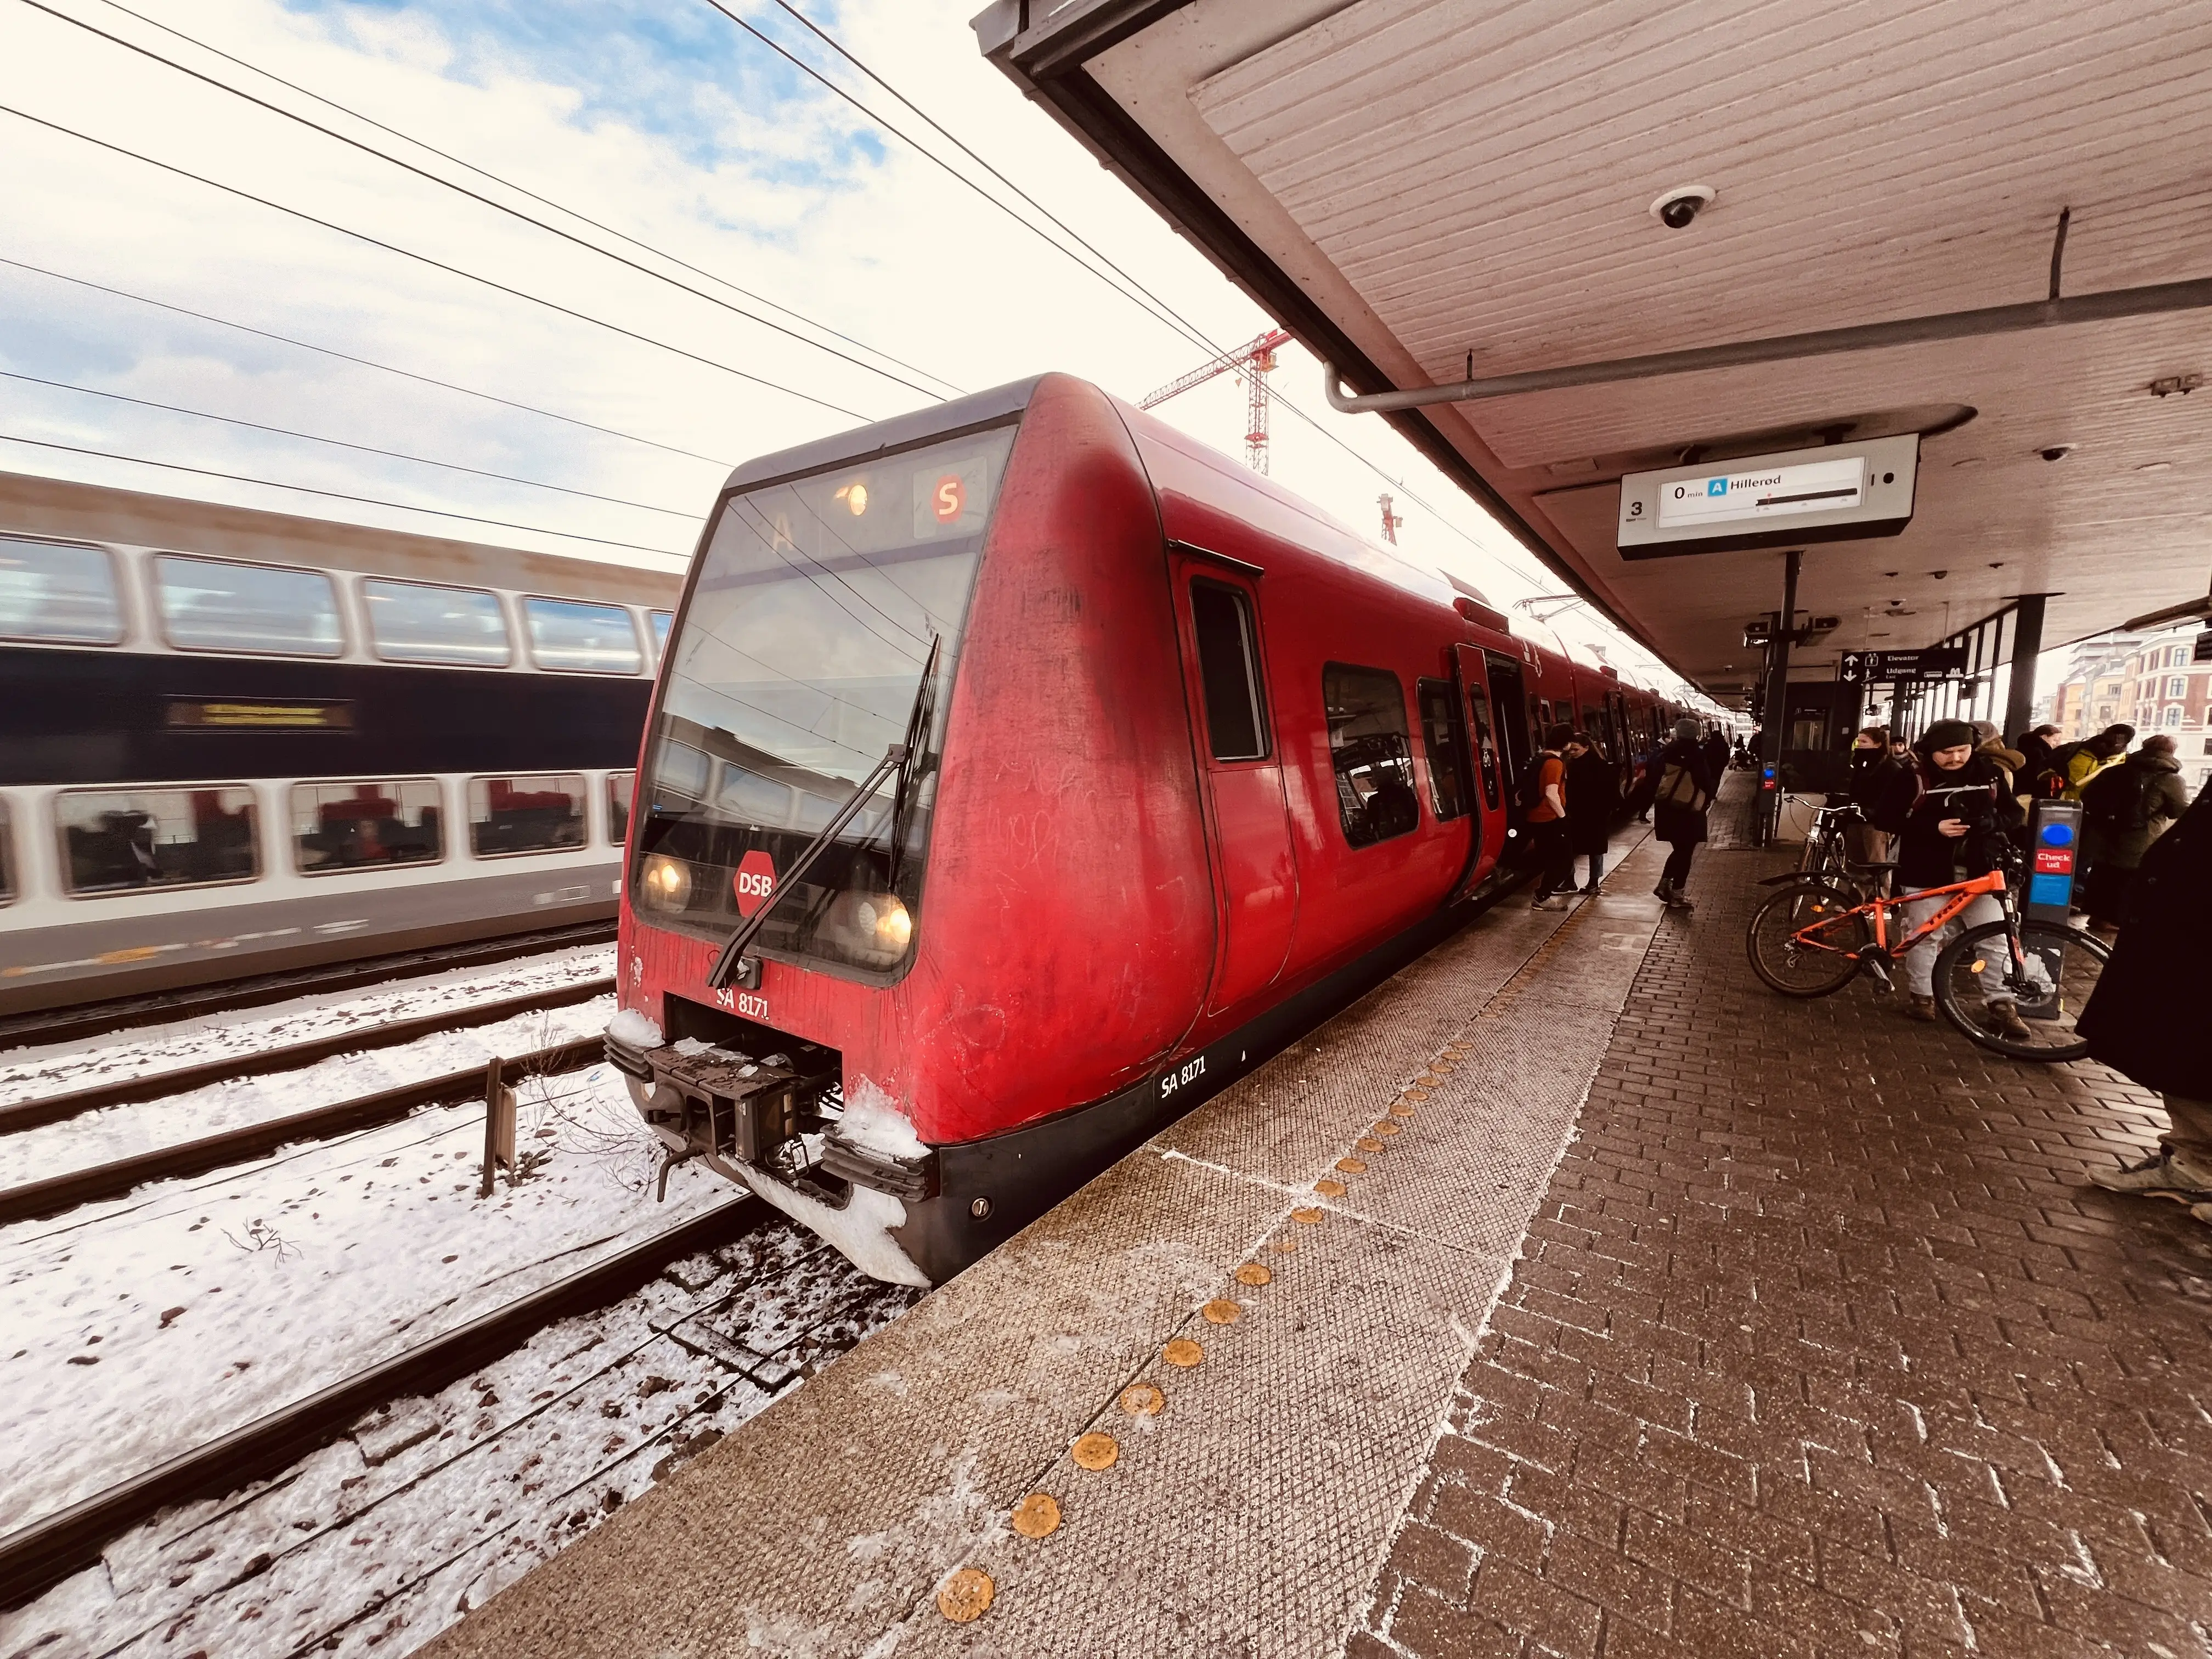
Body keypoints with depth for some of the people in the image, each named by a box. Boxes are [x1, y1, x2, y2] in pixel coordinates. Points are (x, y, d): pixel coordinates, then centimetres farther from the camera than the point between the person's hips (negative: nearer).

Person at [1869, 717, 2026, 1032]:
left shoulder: (1990, 773, 4)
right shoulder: (1912, 777, -7)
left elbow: (2011, 813, 13)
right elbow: (1884, 819, -9)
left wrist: (1992, 823, -11)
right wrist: (1934, 827, -20)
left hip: (1978, 871, 3)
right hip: (1928, 872, -3)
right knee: (1926, 937, 4)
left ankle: (2002, 1006, 9)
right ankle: (1920, 995, 18)